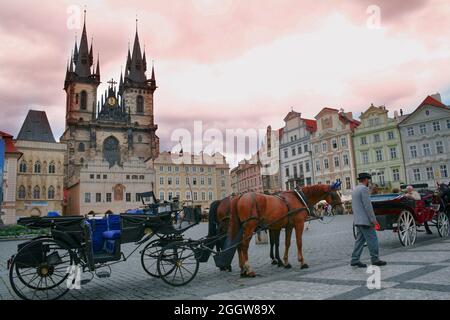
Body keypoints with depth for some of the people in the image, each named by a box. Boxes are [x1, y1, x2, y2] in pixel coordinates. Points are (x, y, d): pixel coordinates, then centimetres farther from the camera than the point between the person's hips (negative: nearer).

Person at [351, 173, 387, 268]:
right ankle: (375, 259, 5)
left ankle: (355, 260, 7)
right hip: (365, 220, -9)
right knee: (372, 239, -1)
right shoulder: (364, 189, -13)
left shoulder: (354, 190, 17)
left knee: (360, 239, 9)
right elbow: (367, 205, -18)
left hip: (357, 220, 9)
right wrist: (373, 219, -14)